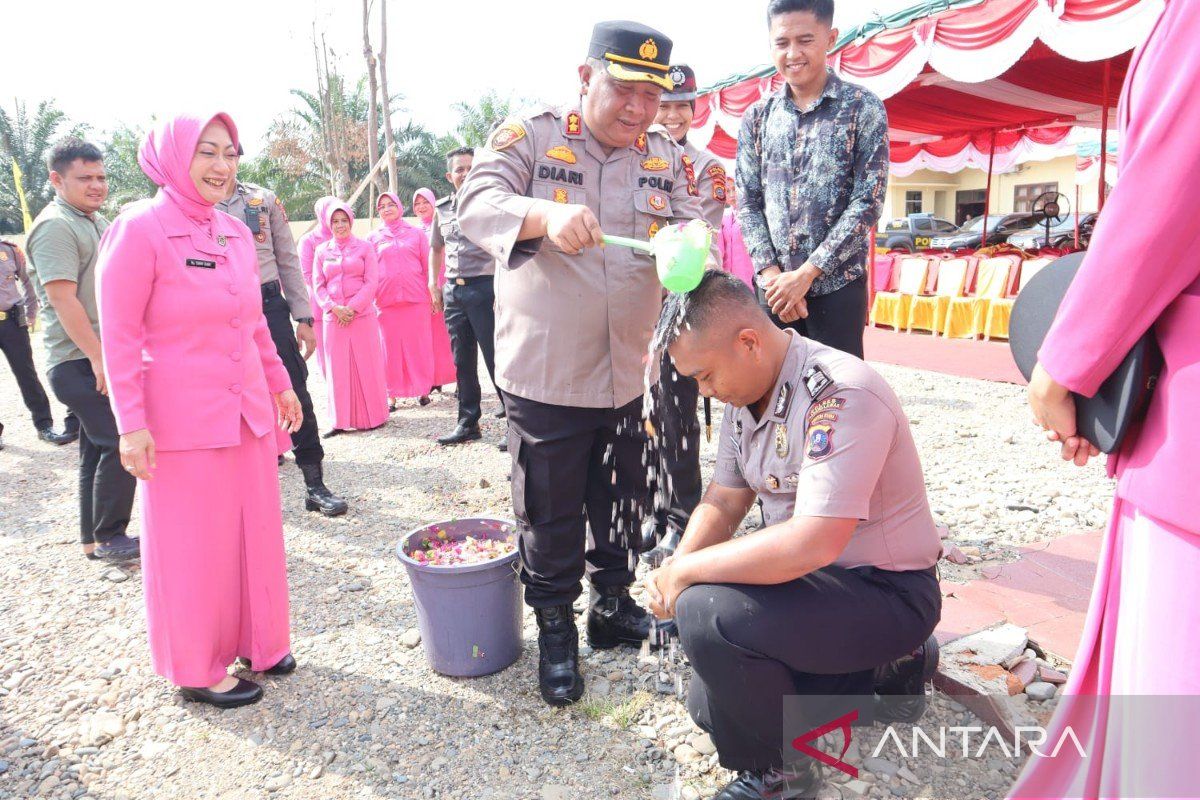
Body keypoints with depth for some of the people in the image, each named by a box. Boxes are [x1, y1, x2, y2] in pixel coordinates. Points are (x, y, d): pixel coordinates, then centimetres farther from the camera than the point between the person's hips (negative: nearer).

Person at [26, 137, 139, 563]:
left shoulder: (97, 222, 16)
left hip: (102, 357, 9)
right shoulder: (55, 226, -13)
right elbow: (63, 299, -20)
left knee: (98, 448, 13)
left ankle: (93, 538, 23)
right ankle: (109, 538, 4)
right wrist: (99, 358, -22)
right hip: (81, 363, -9)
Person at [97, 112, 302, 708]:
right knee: (193, 546, 7)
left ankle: (256, 641, 33)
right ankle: (197, 670, 26)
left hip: (247, 412, 6)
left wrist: (281, 385, 16)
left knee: (256, 532, 14)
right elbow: (119, 335, -12)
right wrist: (131, 424, -15)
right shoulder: (139, 229, -11)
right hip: (182, 420, -6)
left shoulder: (236, 233, 7)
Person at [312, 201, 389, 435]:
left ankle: (372, 415, 11)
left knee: (366, 365, 1)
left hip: (363, 315, -2)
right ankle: (342, 420, 9)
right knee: (337, 368, 3)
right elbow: (318, 285, 7)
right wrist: (334, 308, -9)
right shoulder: (322, 251, 11)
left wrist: (352, 308, -11)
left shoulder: (365, 247, 4)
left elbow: (371, 283, -2)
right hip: (333, 317, 2)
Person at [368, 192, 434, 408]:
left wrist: (433, 295, 5)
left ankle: (423, 388, 15)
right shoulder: (373, 238, 11)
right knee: (391, 348, 2)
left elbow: (428, 265, 9)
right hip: (386, 300, 1)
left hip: (416, 299, 0)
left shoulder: (416, 233, 9)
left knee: (419, 346, 3)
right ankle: (392, 394, 9)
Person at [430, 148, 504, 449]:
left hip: (484, 286, -6)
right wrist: (434, 284, 19)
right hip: (453, 289, 6)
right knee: (462, 360, 11)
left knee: (496, 357, -5)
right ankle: (468, 422, 21)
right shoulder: (442, 209, 13)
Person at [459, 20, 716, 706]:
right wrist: (546, 215, -36)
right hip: (545, 373, -4)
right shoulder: (531, 136, -4)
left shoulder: (667, 157, 8)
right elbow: (477, 202, -16)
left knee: (624, 503, 18)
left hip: (631, 373, 5)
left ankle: (615, 607, 40)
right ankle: (556, 634, 26)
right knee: (550, 514, 6)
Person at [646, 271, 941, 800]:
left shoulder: (841, 396, -29)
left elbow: (811, 543, -36)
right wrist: (673, 570, -13)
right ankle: (884, 669, 25)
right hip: (806, 575, 9)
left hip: (885, 591, -9)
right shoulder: (744, 391, -1)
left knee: (706, 614, -30)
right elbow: (723, 501, 5)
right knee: (711, 706, 15)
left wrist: (687, 572, -26)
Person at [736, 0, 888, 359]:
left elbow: (868, 203, -7)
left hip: (838, 285, -2)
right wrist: (771, 273, -8)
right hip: (772, 286, 3)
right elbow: (748, 203, 6)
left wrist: (806, 273, -14)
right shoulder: (757, 117, 8)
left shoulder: (863, 108, 0)